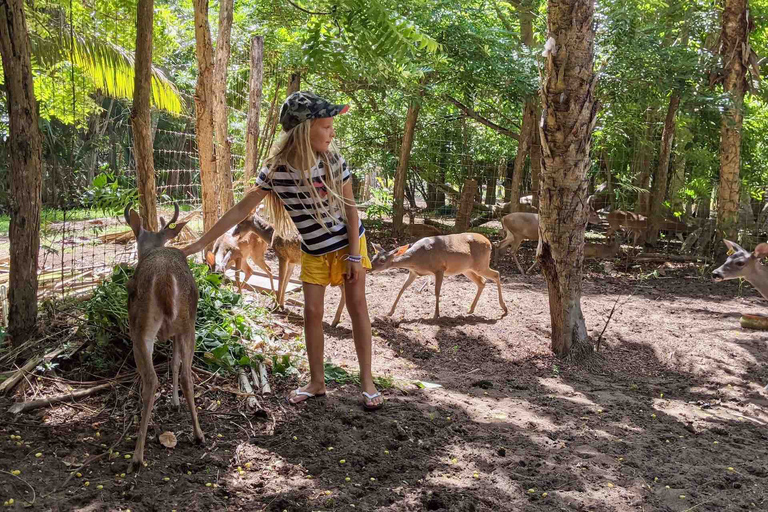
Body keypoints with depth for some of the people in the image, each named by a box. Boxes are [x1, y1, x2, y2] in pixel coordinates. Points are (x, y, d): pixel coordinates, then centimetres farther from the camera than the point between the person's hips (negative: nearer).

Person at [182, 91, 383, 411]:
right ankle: (317, 382, 17)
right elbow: (241, 209, -14)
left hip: (348, 243, -1)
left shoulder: (332, 159, -19)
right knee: (312, 312, 2)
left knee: (357, 306, 1)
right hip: (313, 252, 1)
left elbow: (350, 208, -11)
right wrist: (200, 243, -15)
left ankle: (367, 380, 10)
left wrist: (355, 255, -14)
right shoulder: (276, 170, -19)